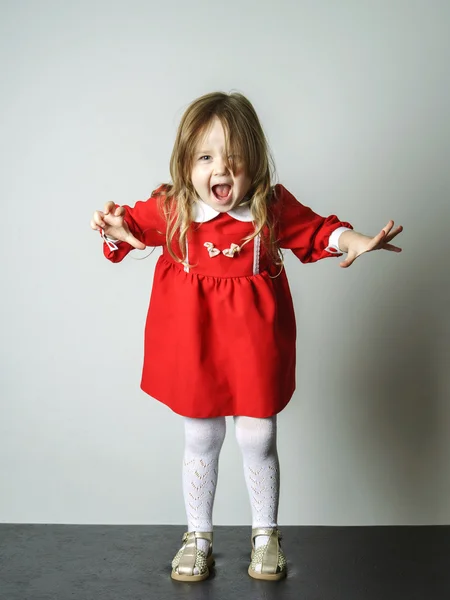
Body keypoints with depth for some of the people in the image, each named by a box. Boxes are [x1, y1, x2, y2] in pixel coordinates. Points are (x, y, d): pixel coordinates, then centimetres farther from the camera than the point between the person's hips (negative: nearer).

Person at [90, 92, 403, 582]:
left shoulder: (273, 208, -10)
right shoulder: (170, 210, -9)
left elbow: (316, 230, 3)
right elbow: (135, 223, 7)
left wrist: (355, 242, -15)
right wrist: (115, 230, -16)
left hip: (253, 348, 0)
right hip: (194, 349, 1)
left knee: (258, 441, 11)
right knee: (200, 442, 16)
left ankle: (265, 534, 35)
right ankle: (197, 536, 35)